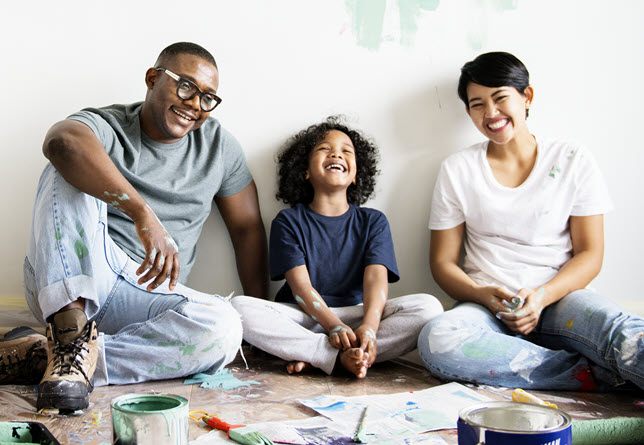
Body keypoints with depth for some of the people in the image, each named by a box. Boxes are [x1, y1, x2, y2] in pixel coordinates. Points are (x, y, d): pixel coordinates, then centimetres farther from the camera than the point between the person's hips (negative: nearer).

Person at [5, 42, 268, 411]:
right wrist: (143, 214, -42)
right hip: (72, 280, -3)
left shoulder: (218, 145, 9)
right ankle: (69, 323, -35)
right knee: (72, 171, -23)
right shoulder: (106, 126, -5)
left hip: (145, 292, 3)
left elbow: (247, 228, 13)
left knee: (223, 328, -29)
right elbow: (63, 141, -30)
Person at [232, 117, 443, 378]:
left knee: (428, 306, -24)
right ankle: (342, 358, -35)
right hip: (304, 318, -1)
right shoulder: (288, 222, 7)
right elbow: (300, 284, -6)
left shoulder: (373, 222, 12)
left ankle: (312, 358, -29)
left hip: (356, 315, 2)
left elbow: (376, 278, -5)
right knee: (240, 307, -29)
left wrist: (369, 327, -26)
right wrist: (333, 326, -25)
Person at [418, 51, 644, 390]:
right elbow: (442, 261, 9)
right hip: (488, 308, 1)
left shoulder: (573, 160, 9)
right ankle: (597, 373, -28)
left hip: (560, 297, 0)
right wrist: (484, 295, -13)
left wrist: (542, 296, -14)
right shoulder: (457, 170, 10)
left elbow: (589, 254, 6)